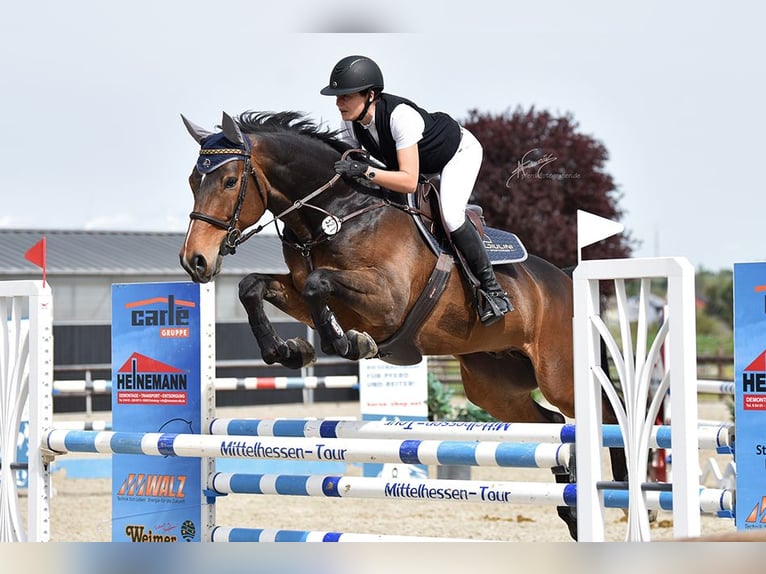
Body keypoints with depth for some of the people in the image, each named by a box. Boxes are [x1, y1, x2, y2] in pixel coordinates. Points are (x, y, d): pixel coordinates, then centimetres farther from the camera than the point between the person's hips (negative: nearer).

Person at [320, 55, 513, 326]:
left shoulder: (399, 115, -42)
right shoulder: (350, 123, -20)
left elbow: (409, 181, -46)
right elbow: (349, 162, -7)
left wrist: (365, 170, -54)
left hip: (459, 150, -8)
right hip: (424, 161, 8)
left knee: (450, 216, -28)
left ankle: (492, 289, -15)